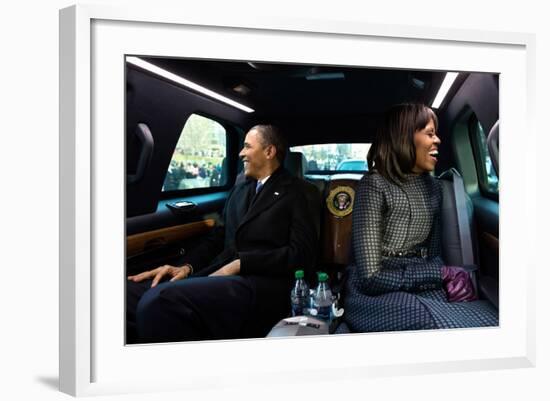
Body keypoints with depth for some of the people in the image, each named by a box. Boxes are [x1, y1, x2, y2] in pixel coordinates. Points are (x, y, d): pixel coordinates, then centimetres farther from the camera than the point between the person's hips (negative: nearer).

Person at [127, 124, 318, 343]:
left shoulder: (295, 192, 4)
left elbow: (302, 252, -6)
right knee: (129, 293, -20)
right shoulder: (240, 190, 25)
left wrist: (241, 263, -12)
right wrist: (187, 266, 3)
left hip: (261, 284, -6)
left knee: (158, 301, -32)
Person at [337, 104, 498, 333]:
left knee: (489, 318, -20)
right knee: (451, 325, -34)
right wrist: (443, 274, -13)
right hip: (377, 296, -7)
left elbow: (433, 254, 17)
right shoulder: (374, 184, -10)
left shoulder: (432, 187, 12)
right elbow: (371, 277, -14)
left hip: (423, 290, 8)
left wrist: (451, 279, -6)